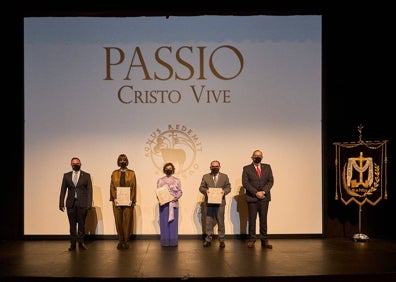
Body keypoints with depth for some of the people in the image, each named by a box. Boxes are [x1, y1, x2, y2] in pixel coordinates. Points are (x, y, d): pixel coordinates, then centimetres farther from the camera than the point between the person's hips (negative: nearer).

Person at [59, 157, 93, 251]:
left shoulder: (86, 175, 5)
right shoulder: (66, 175, 10)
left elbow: (89, 190, 1)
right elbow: (63, 190, 8)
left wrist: (89, 203, -7)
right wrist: (61, 204, 1)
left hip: (82, 203, -1)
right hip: (71, 203, 1)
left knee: (81, 224, 2)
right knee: (72, 224, 4)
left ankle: (81, 242, 12)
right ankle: (73, 244, 10)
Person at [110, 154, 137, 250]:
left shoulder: (131, 173, 7)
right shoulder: (114, 173, 10)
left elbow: (134, 187, 2)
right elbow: (112, 187, 5)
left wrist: (131, 199, -9)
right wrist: (114, 198, -8)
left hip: (128, 201, -1)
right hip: (117, 201, 1)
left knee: (127, 221, 0)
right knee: (118, 221, 2)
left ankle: (126, 241, 7)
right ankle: (120, 241, 10)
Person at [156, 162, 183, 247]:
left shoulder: (177, 180, 10)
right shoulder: (160, 180, 10)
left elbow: (180, 191, 5)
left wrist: (176, 197, -15)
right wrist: (159, 199, -12)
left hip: (174, 203, 0)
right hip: (163, 203, 0)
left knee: (173, 222, 0)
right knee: (164, 222, 0)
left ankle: (173, 241, 5)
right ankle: (165, 242, 4)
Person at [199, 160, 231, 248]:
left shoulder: (224, 177, 10)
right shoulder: (205, 177, 11)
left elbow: (228, 187, 6)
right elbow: (201, 187, 7)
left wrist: (224, 191, -14)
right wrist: (205, 190, -14)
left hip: (220, 202, -1)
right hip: (208, 203, 1)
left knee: (220, 222, 1)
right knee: (208, 222, 4)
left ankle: (221, 240, 9)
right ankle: (208, 239, 12)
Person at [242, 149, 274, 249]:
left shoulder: (267, 167, 11)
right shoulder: (246, 168, 4)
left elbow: (270, 181, 4)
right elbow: (245, 183, -4)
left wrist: (263, 191, -11)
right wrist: (256, 193, -13)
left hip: (264, 197, 2)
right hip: (252, 198, -2)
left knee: (263, 219, 4)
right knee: (252, 219, 1)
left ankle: (264, 240, 9)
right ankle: (252, 240, 8)